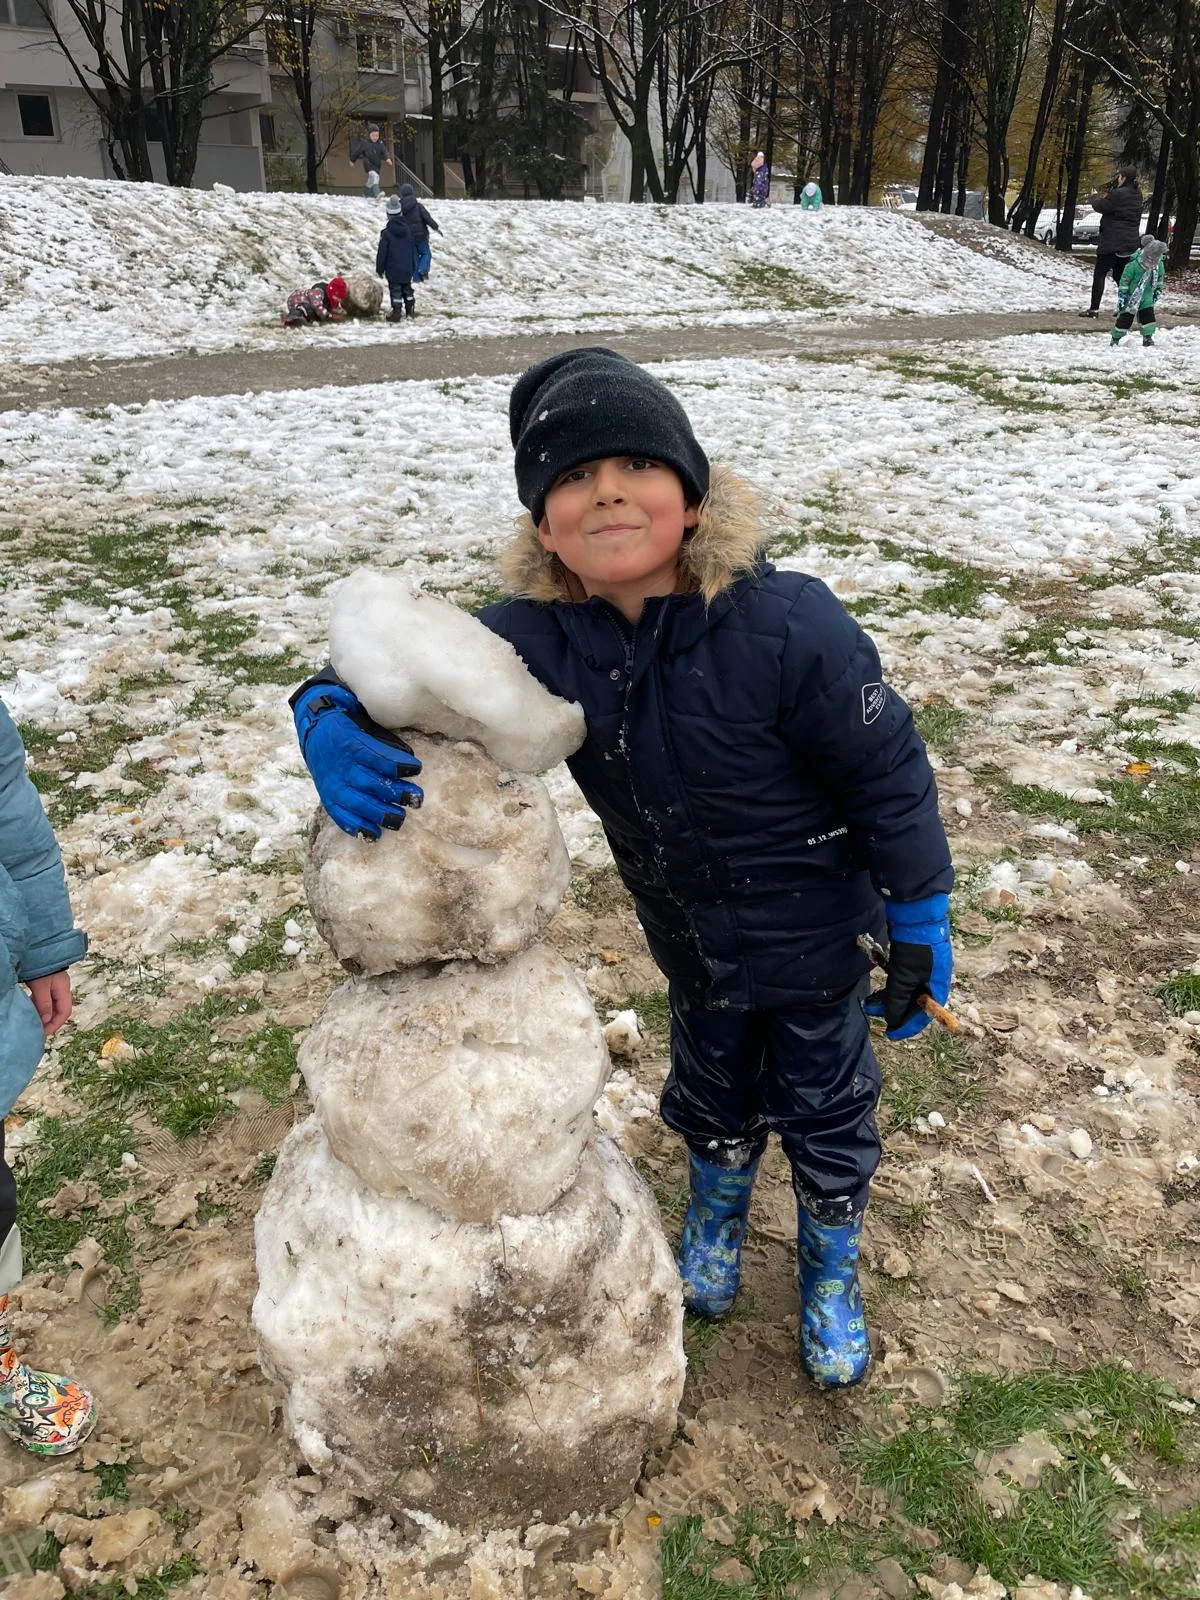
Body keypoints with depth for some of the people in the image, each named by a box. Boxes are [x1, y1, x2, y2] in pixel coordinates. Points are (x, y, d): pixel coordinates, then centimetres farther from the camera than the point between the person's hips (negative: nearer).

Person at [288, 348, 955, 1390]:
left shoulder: (784, 625, -33)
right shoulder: (540, 638, -21)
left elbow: (889, 775, -22)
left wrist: (921, 930, -13)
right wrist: (332, 721, -35)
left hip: (813, 940, -3)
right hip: (692, 946, 3)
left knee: (826, 1113, 19)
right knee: (712, 1095, 28)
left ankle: (832, 1268, 51)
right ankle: (719, 1207, 62)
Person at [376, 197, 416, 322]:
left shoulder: (386, 232, -13)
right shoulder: (407, 229, 2)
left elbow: (382, 252, -10)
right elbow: (413, 250, 11)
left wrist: (380, 268, -1)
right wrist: (413, 266, 21)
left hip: (393, 269, -5)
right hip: (407, 268, 5)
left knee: (395, 290, -2)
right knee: (407, 288, 18)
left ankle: (396, 313, -4)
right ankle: (410, 310, 26)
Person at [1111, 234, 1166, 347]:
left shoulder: (1160, 265, -6)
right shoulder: (1134, 264, -23)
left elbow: (1160, 277, 14)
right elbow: (1124, 279, -15)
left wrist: (1158, 290, 15)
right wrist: (1122, 295, -15)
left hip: (1147, 297, 4)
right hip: (1131, 297, -4)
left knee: (1149, 316, -3)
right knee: (1125, 318, -1)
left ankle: (1148, 337, 6)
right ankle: (1115, 338, 13)